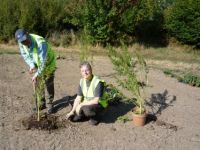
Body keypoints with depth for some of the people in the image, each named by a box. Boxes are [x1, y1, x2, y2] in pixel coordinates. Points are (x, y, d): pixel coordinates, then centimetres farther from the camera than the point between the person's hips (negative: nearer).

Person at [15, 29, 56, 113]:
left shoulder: (41, 42, -38)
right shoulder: (21, 43, -16)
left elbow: (43, 62, -37)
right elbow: (24, 55, -5)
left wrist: (37, 74, -37)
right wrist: (31, 65, -21)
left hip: (48, 65, -5)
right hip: (36, 66, 6)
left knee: (49, 85, 6)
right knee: (37, 85, 8)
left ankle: (50, 104, 23)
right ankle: (41, 104, 23)